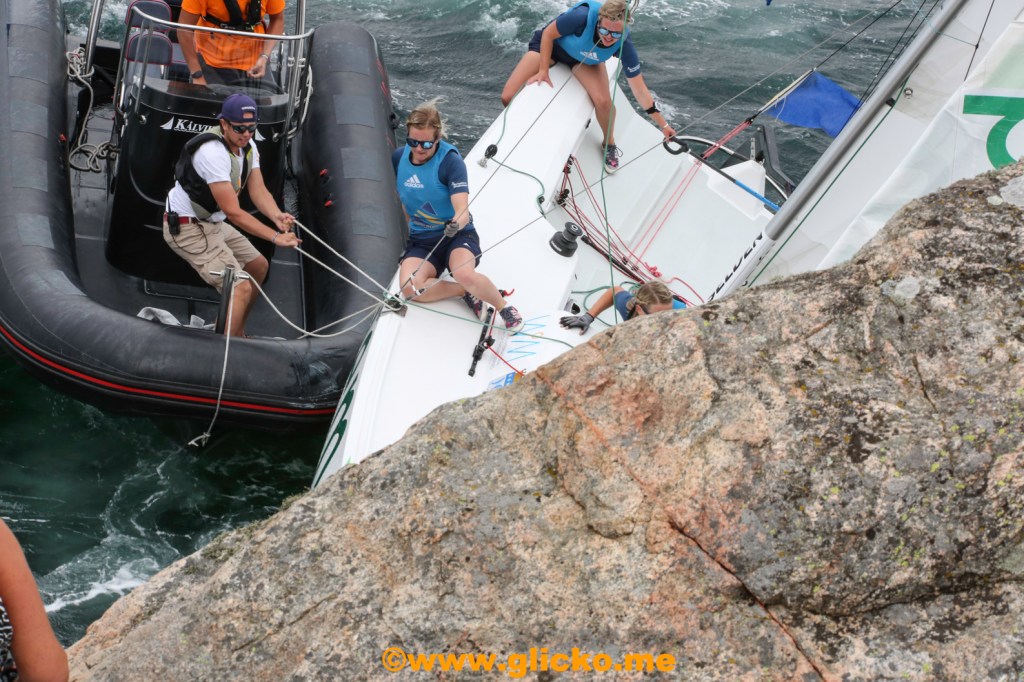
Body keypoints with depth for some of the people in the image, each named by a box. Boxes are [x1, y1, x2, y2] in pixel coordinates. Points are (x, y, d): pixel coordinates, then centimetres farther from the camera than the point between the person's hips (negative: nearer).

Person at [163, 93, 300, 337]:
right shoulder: (213, 153, -29)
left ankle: (237, 331, 32)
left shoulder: (249, 147, 0)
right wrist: (275, 236, -33)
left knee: (259, 266, 19)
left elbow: (258, 191, -7)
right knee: (241, 288, -20)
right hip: (188, 229, -10)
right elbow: (233, 212, -31)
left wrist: (276, 215, -29)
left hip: (213, 223, 10)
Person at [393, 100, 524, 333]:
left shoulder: (450, 161, -16)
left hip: (457, 235, -4)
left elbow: (462, 209, -26)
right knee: (410, 288, -28)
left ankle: (503, 306, -9)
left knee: (464, 274, -38)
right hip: (420, 240, 4)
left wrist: (457, 224, -48)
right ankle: (466, 291, -4)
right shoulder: (398, 157, 0)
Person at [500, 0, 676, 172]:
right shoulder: (582, 16, -41)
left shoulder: (623, 45, -30)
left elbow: (639, 89, -20)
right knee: (508, 97, -16)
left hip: (584, 60, 1)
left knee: (603, 100, -26)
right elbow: (548, 34, -21)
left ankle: (609, 144, 7)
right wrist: (543, 70, -19)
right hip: (551, 45, -1)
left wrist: (663, 125, -18)